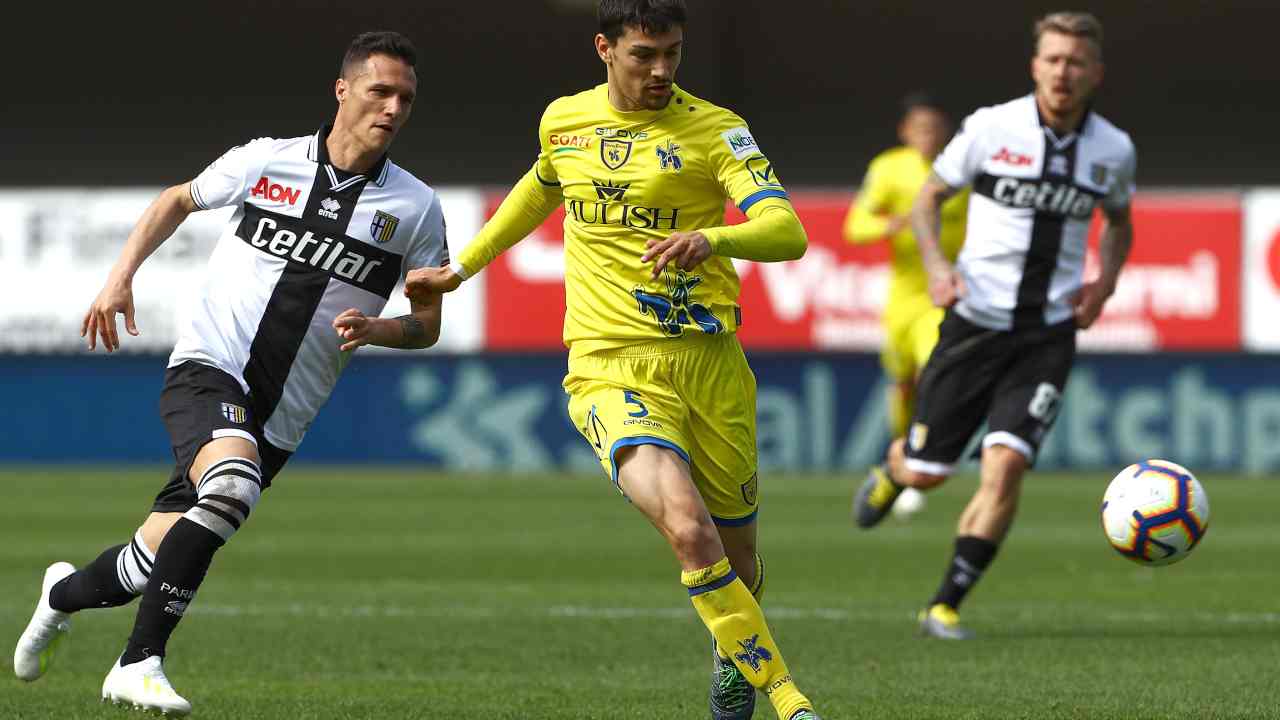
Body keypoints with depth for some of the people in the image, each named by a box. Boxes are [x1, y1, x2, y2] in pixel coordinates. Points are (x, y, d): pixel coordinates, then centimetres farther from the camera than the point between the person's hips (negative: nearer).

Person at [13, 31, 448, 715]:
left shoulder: (417, 208, 3)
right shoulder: (265, 161, 2)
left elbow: (427, 324, 10)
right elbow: (177, 200, 20)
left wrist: (377, 329, -11)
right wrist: (121, 275, 8)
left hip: (278, 419, 3)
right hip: (206, 369, -3)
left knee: (154, 566, 4)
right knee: (233, 483, -35)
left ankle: (65, 592, 41)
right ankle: (139, 665, -27)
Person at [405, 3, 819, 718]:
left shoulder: (716, 130, -3)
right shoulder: (563, 121, 8)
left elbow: (788, 232, -17)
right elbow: (539, 191, 32)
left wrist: (713, 239, -37)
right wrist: (460, 268, 38)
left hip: (709, 360, 0)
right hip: (611, 366, 0)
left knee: (738, 562, 10)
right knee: (688, 528, -26)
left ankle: (735, 655, 46)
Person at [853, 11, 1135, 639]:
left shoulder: (1113, 150, 1)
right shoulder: (992, 128, -6)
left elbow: (1119, 223, 21)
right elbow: (929, 197, 6)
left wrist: (1105, 281, 3)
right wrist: (935, 264, -12)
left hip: (1048, 333, 1)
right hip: (975, 321, -1)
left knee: (1005, 465, -17)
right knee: (926, 471, 5)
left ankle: (945, 605, -5)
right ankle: (892, 471, 45)